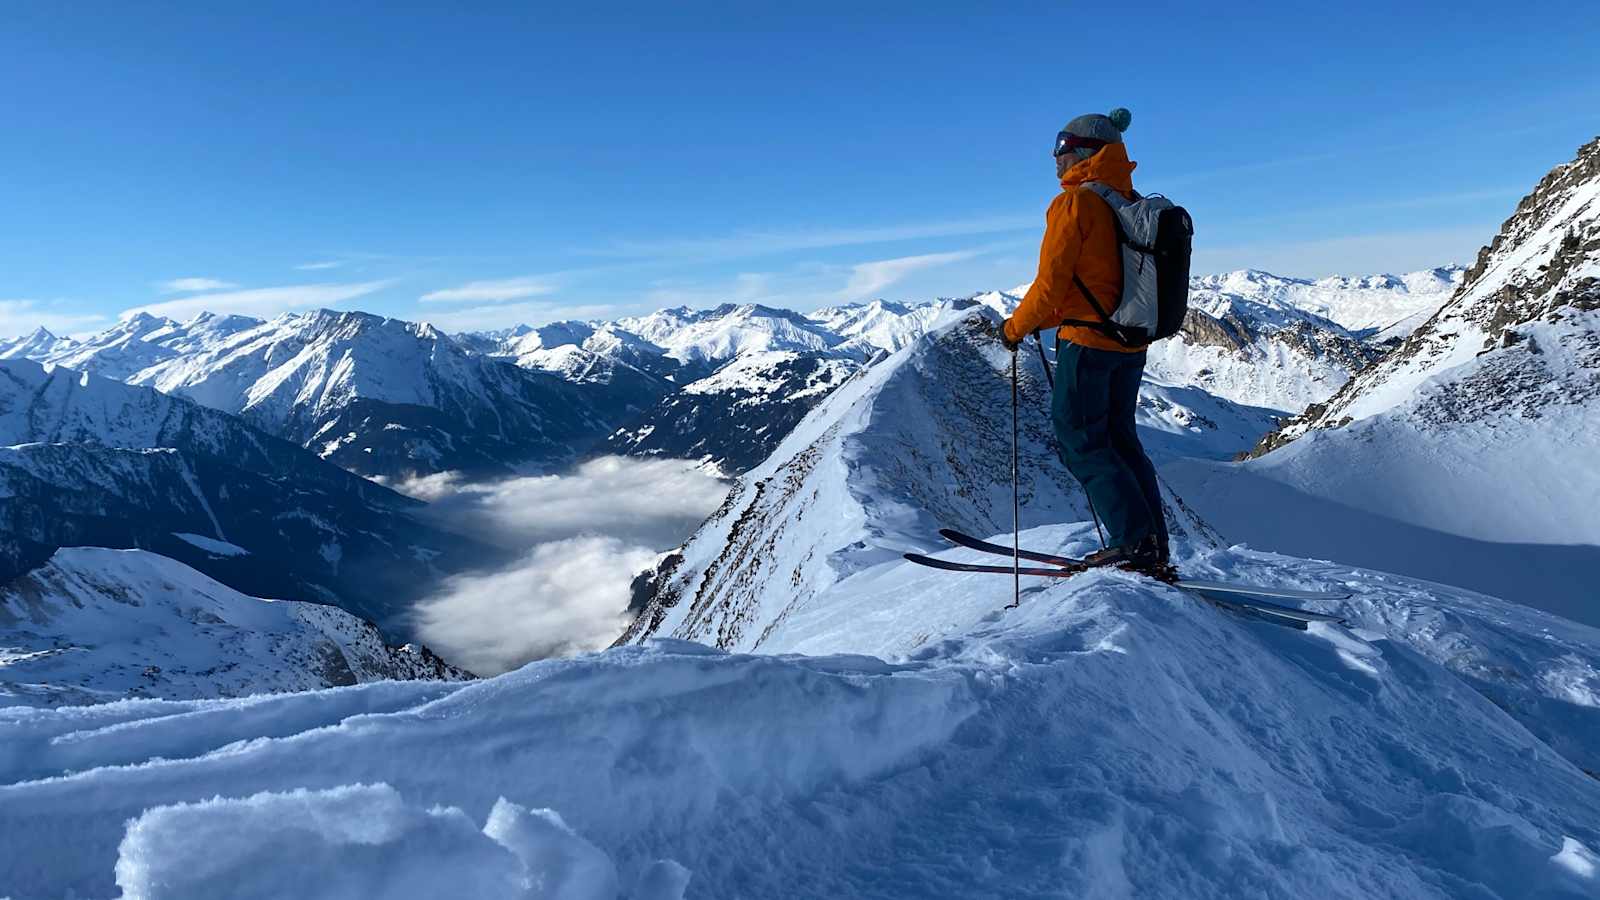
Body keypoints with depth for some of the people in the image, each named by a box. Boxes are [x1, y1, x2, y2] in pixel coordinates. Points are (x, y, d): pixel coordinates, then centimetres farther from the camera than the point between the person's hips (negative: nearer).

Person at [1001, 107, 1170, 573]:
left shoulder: (1074, 202, -11)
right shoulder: (1131, 203, 14)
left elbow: (1052, 281, -15)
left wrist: (1016, 327, -1)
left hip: (1088, 339, -8)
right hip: (1132, 342, 8)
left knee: (1080, 439, 0)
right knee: (1120, 438, 14)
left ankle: (1133, 538, -3)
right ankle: (1153, 548, 15)